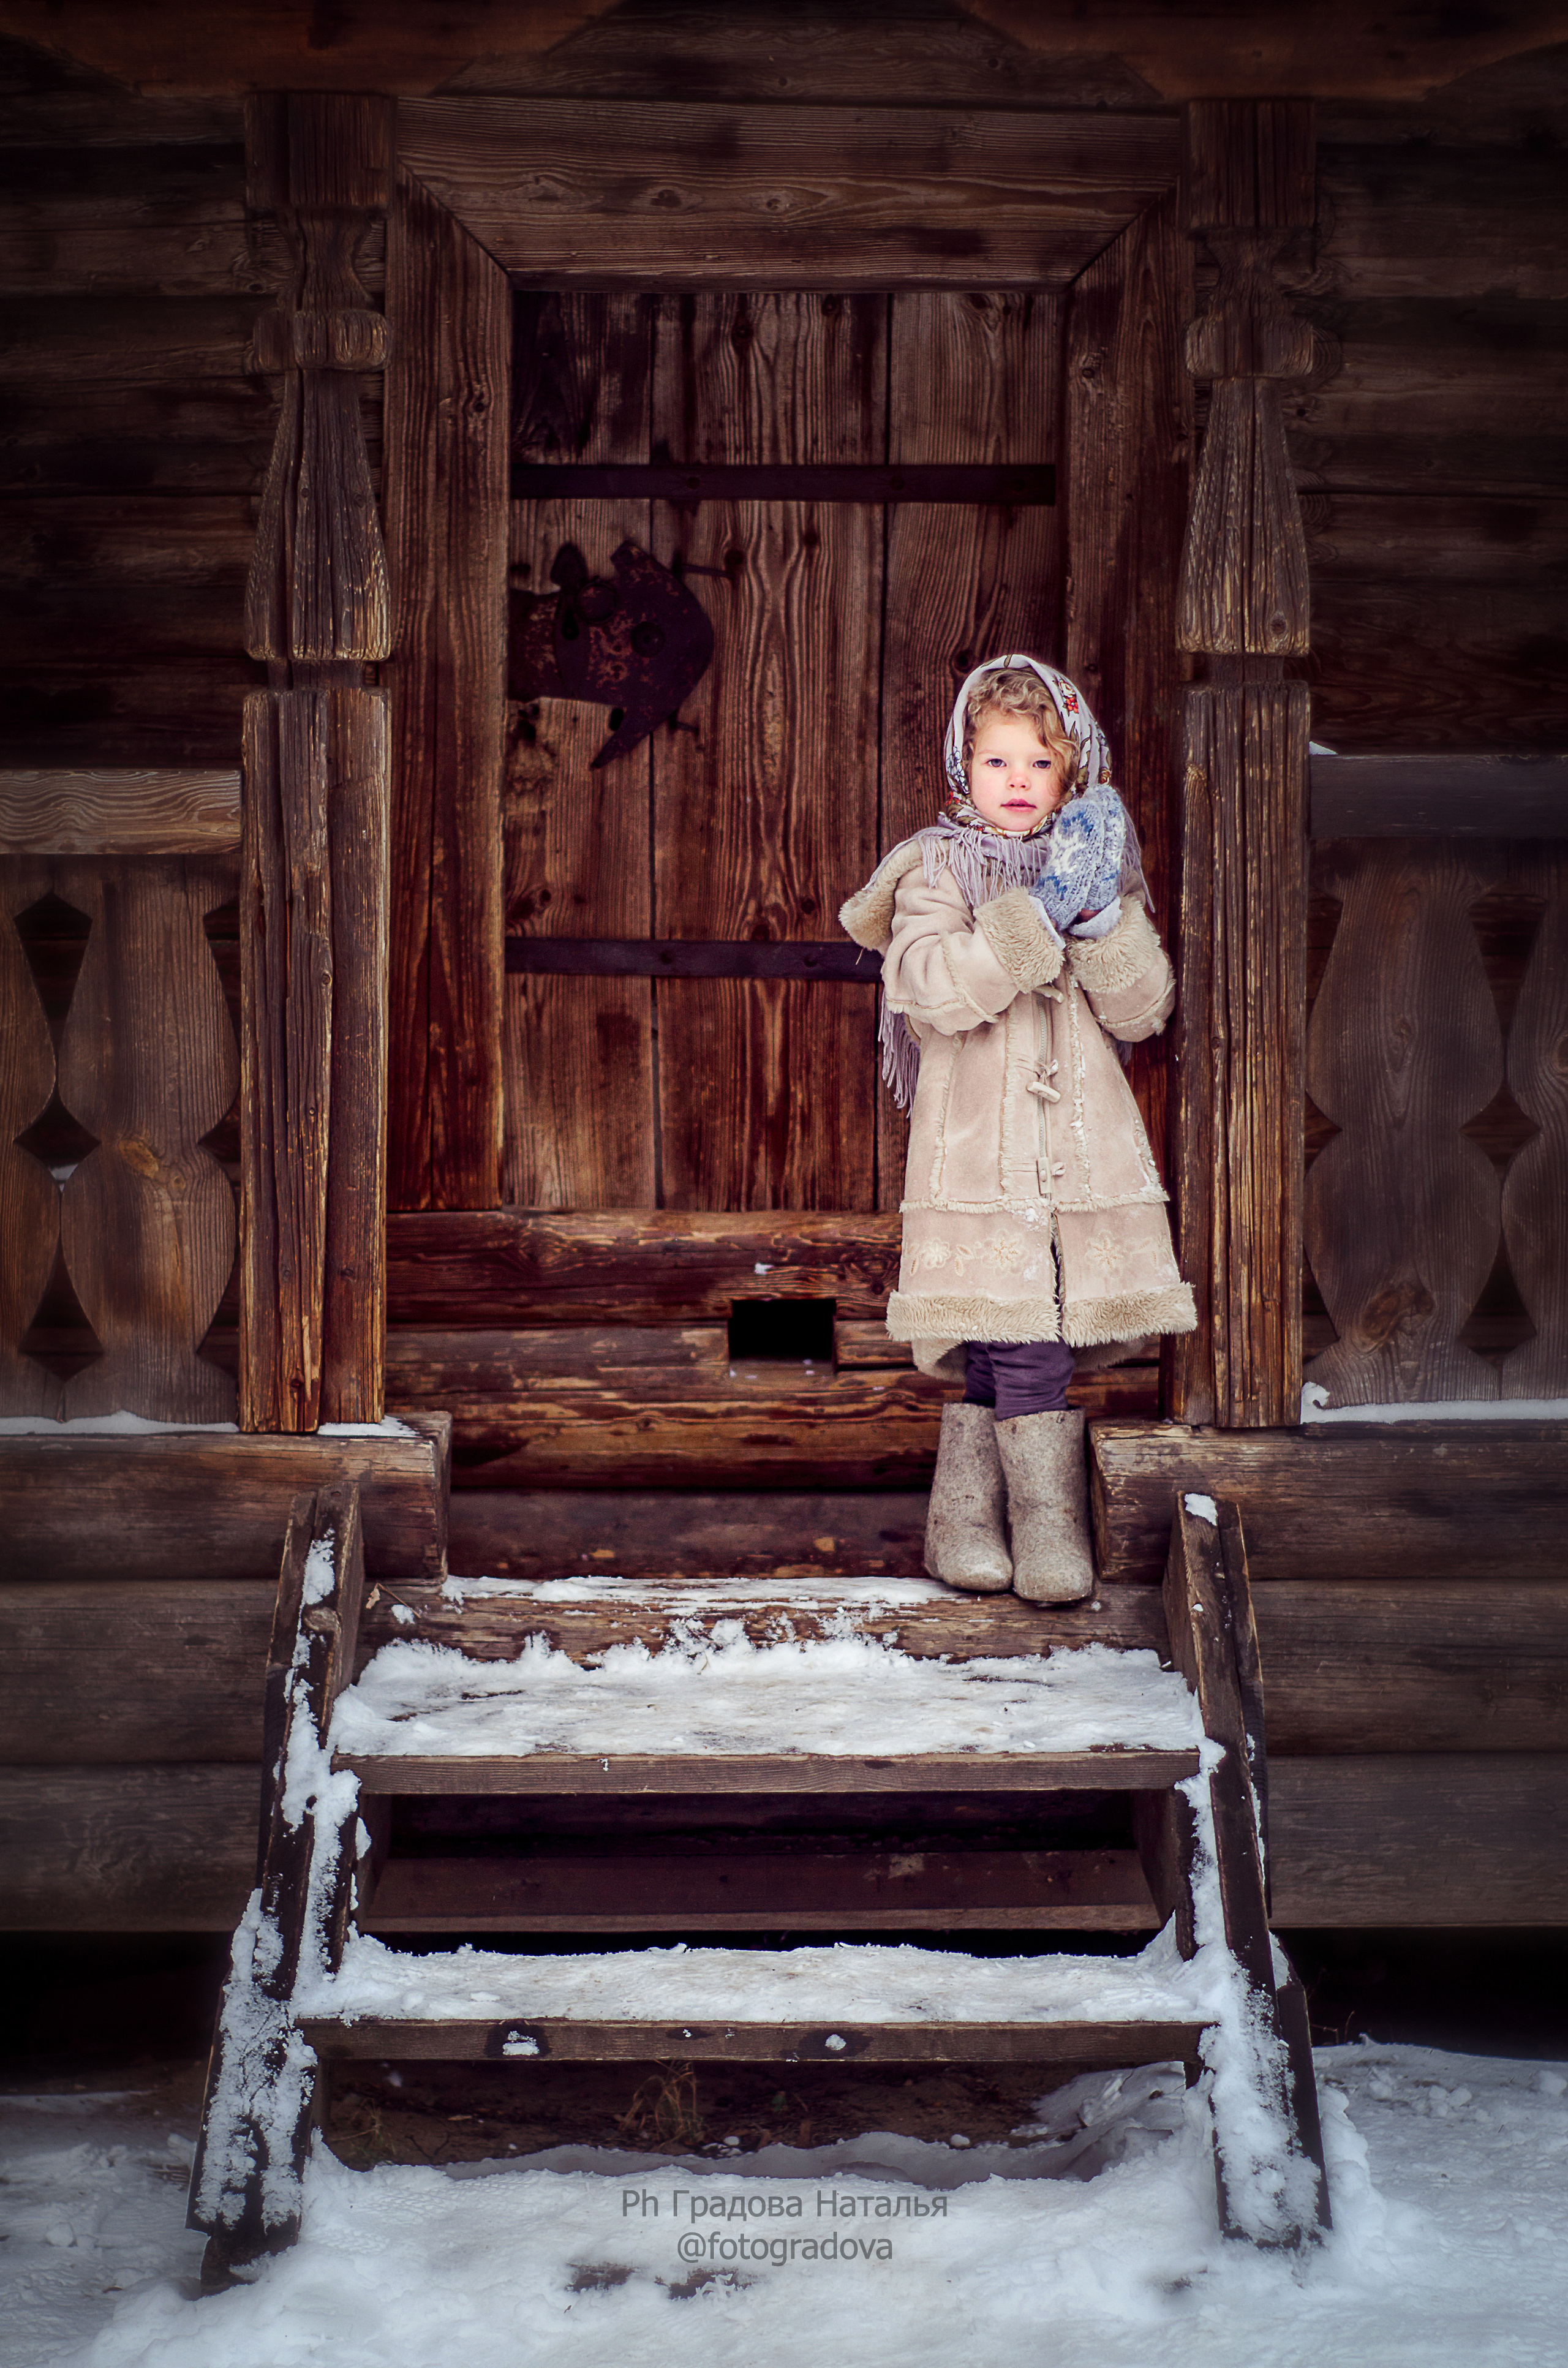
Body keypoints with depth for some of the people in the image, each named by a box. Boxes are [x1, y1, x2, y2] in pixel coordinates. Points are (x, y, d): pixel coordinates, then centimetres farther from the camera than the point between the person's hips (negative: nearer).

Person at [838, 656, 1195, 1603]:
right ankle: (1049, 1517, 0)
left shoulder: (1101, 864, 15)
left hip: (1086, 1135, 4)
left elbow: (1144, 1012, 5)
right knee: (1020, 1333, -10)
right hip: (978, 1144, -3)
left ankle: (968, 1496, 17)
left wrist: (1105, 913, -10)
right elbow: (929, 984, -15)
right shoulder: (939, 869, 4)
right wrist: (1039, 913, -19)